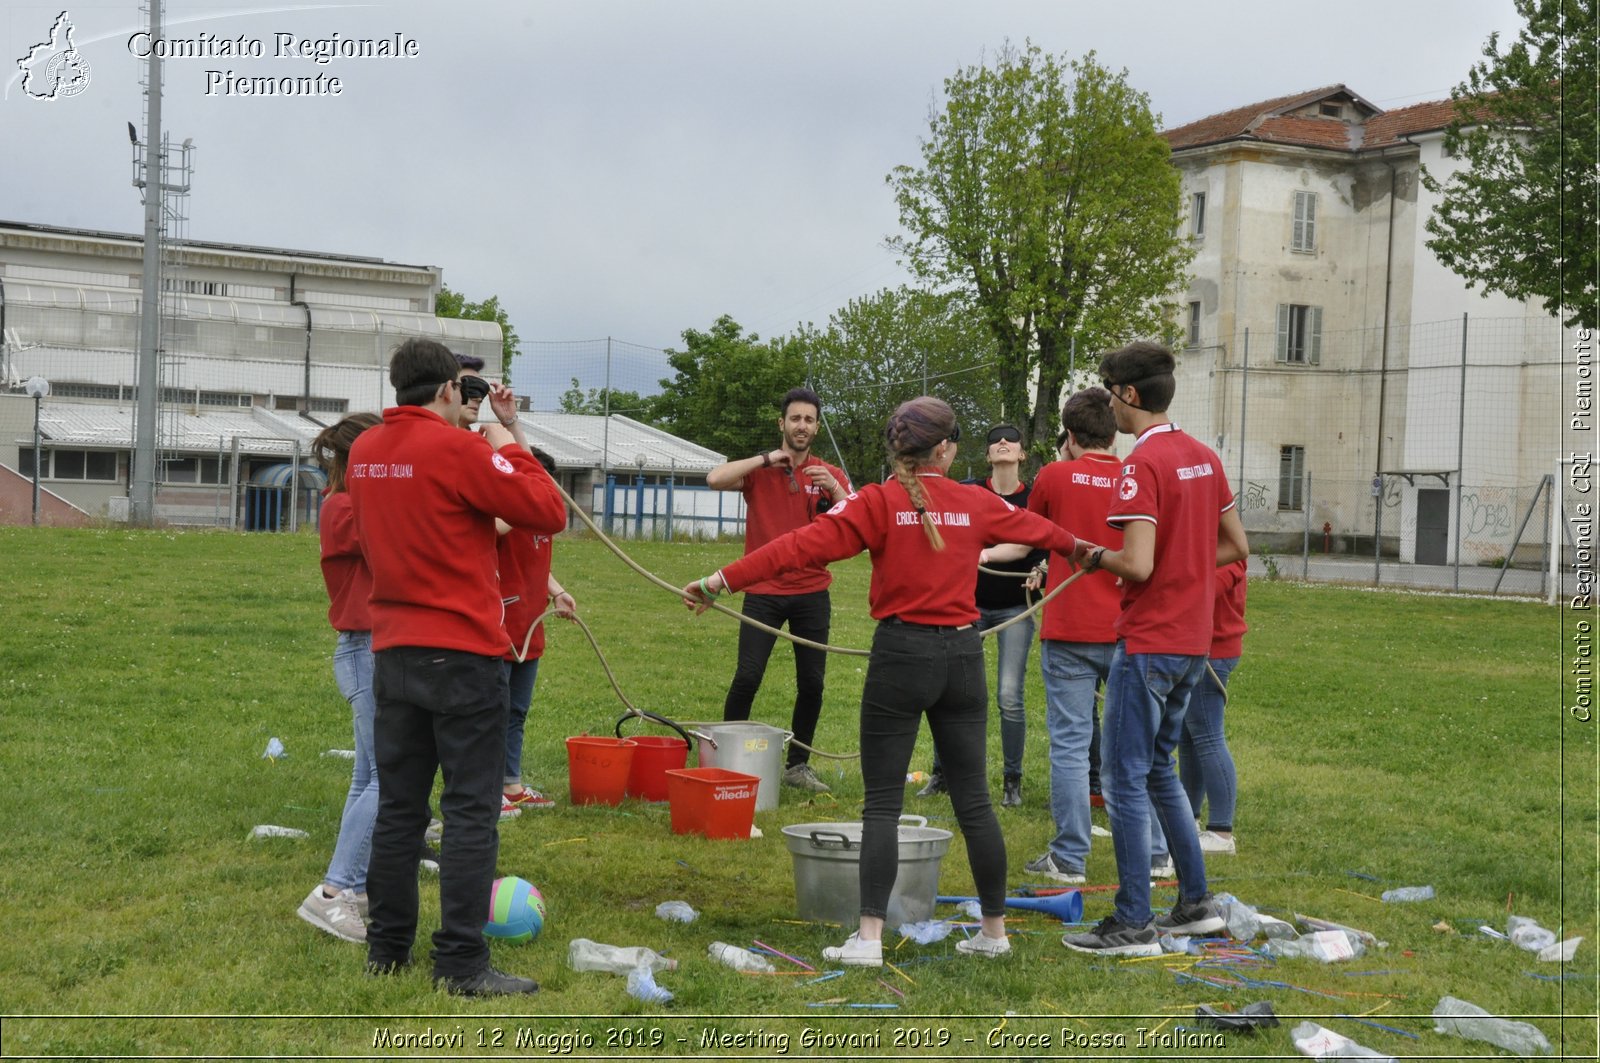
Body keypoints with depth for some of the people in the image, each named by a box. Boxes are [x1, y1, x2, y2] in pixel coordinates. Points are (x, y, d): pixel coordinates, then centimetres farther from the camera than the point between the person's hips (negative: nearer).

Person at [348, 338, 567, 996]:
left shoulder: (364, 452, 7)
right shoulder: (459, 449, -14)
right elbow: (548, 514, -12)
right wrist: (509, 448, 2)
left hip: (392, 654, 7)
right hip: (463, 656, -7)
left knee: (398, 806, 13)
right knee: (471, 811, -2)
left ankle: (387, 948, 21)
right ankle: (461, 964, -1)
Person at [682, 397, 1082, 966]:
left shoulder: (879, 502, -8)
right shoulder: (977, 504, 4)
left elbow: (802, 546, -16)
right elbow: (1035, 527, 24)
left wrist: (720, 581, -15)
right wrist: (1078, 544, 46)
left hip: (901, 653, -3)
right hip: (963, 654, 4)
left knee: (882, 803, 1)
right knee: (974, 800, 12)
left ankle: (868, 937, -3)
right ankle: (994, 930, 20)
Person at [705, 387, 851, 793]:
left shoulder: (831, 475, 6)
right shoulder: (758, 470, 0)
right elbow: (714, 479, -19)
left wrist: (834, 490, -18)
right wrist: (767, 459, -16)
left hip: (812, 592, 2)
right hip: (764, 591, -2)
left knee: (812, 682, 3)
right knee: (747, 676, -9)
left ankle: (798, 764, 17)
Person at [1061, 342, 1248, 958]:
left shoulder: (1141, 464, -17)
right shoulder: (1204, 457, 10)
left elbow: (1138, 564, -24)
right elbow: (1236, 546, 17)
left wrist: (1097, 556, -6)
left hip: (1147, 643, -9)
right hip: (1193, 639, 9)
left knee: (1124, 778, -2)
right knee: (1158, 769, 20)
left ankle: (1132, 924, 2)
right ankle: (1196, 902, 23)